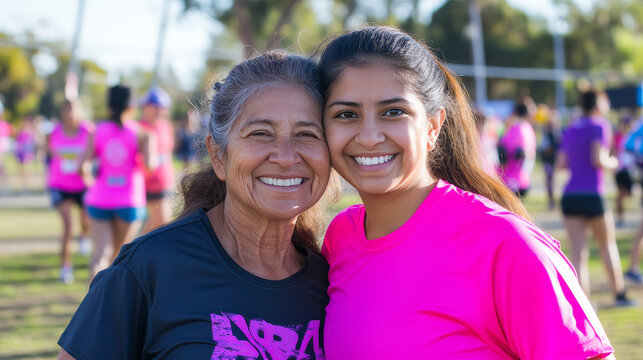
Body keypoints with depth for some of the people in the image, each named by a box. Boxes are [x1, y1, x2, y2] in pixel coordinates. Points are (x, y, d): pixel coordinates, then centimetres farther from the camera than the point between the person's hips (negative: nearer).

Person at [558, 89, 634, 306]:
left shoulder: (570, 129, 14)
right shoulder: (600, 125, -4)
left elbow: (561, 164, 13)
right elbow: (598, 159, -15)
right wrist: (612, 163, 5)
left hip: (569, 196, 4)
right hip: (592, 196, -4)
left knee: (578, 253, 0)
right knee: (607, 245, 15)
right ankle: (619, 295, 23)